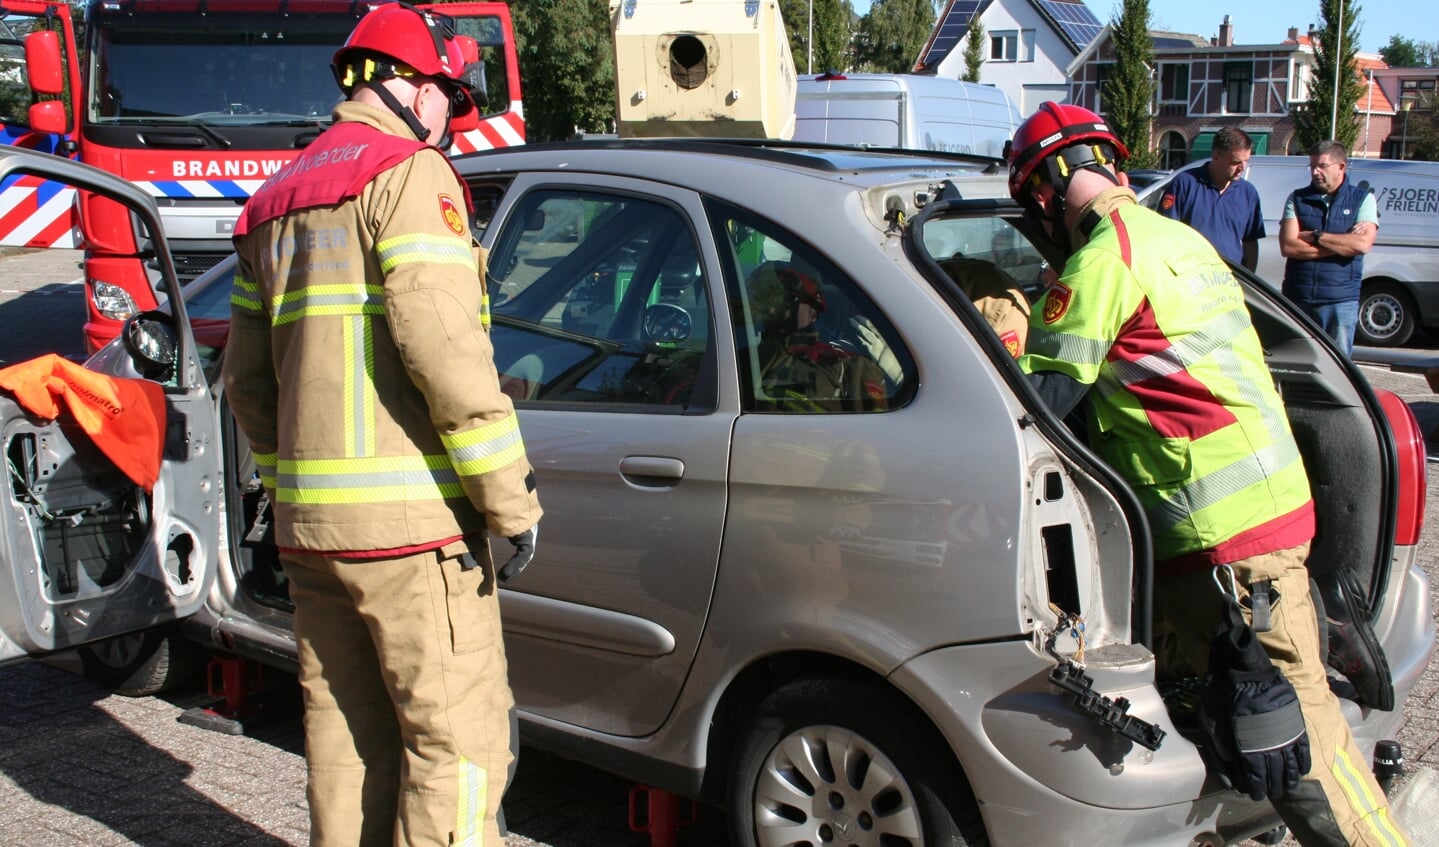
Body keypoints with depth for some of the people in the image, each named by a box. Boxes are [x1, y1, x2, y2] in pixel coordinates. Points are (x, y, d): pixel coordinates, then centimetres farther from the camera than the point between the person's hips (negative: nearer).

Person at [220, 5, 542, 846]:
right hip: (409, 521, -8)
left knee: (346, 738, 16)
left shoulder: (277, 200, 20)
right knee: (458, 740, -2)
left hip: (309, 524, 9)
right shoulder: (409, 174, -7)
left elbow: (246, 379, 20)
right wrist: (511, 499, -15)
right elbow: (443, 348, -19)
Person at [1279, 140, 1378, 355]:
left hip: (1341, 300, -1)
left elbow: (1362, 244, -12)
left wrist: (1315, 236, -8)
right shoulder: (1297, 199, 7)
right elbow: (1287, 247, -7)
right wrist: (1342, 243, -9)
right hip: (1297, 298, 1)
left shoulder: (1363, 200, 5)